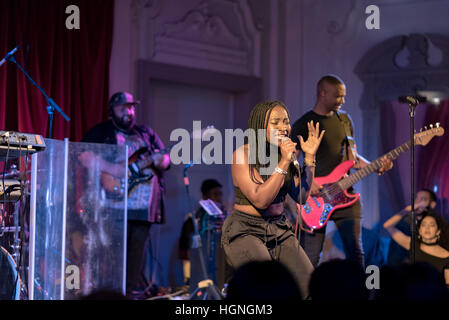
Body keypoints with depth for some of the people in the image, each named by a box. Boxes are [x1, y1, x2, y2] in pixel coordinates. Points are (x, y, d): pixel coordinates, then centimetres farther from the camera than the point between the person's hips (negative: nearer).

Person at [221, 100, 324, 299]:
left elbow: (301, 197, 3)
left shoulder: (284, 153, 7)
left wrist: (310, 157, -3)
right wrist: (283, 163, -24)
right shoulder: (243, 155, -12)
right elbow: (260, 200, -21)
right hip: (245, 231, -6)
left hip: (279, 229, 7)